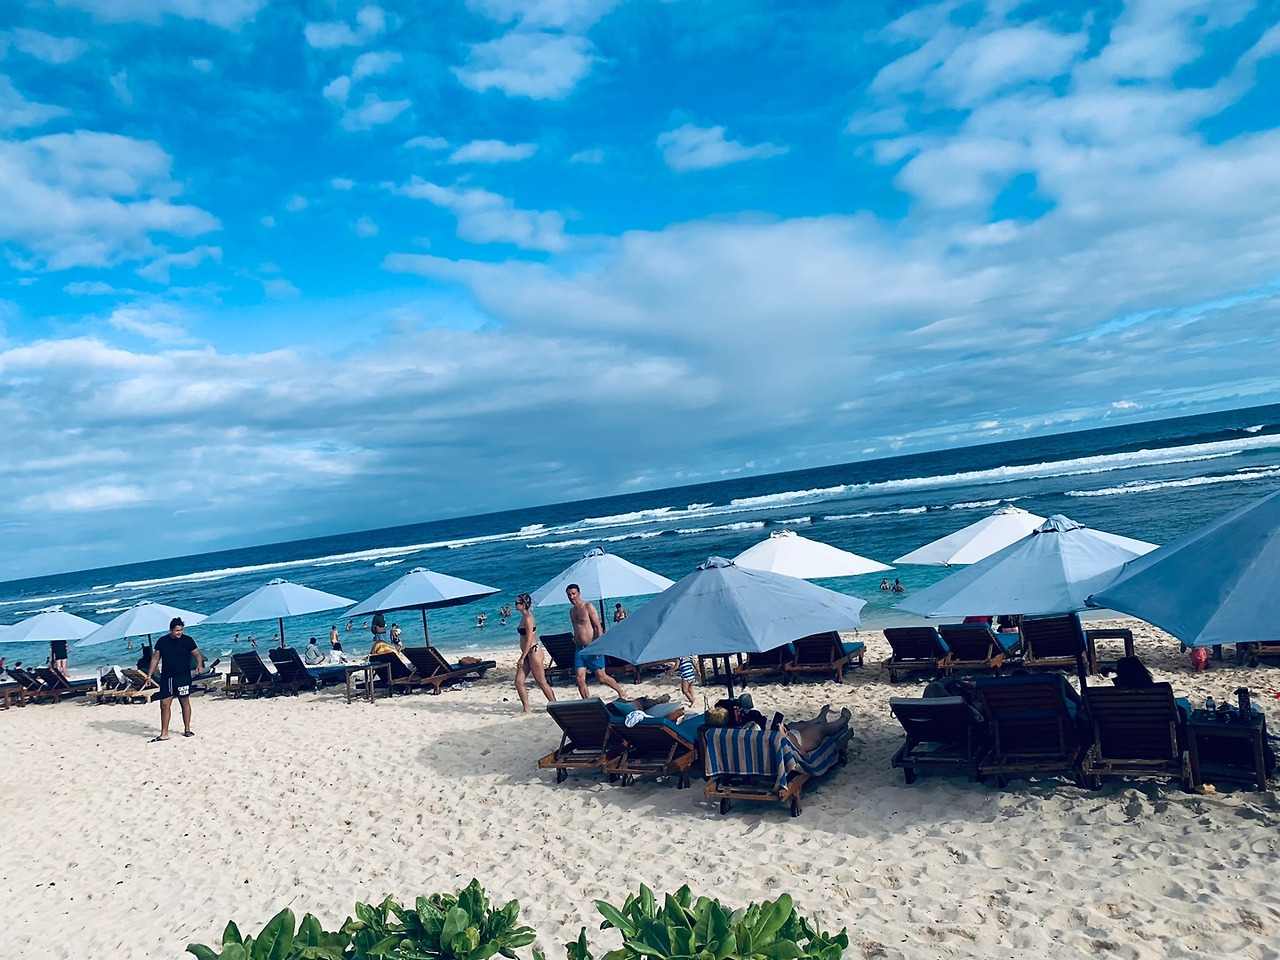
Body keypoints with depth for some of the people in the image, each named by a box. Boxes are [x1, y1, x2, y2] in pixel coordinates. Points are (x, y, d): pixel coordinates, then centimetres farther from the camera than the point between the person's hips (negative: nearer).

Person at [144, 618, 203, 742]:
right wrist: (149, 675, 4)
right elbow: (155, 659, 11)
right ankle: (164, 733, 8)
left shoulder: (187, 640, -1)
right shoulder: (162, 641, 6)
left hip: (183, 677, -2)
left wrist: (199, 665, -17)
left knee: (185, 702, 5)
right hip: (166, 678, 2)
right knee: (164, 705, 1)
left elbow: (197, 654, 3)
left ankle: (187, 729, 16)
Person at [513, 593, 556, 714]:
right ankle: (526, 709, 11)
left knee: (541, 682, -1)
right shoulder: (523, 617, 13)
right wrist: (523, 657, 22)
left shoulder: (528, 618, -16)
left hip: (533, 651, -10)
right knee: (519, 681, 5)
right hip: (527, 654, 10)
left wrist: (522, 658, -20)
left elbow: (529, 640, -20)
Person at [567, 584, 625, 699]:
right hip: (579, 649, 6)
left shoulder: (588, 607, -8)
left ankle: (621, 693, 21)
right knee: (580, 679, -3)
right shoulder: (572, 611, 13)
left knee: (601, 677, 1)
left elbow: (598, 627, -13)